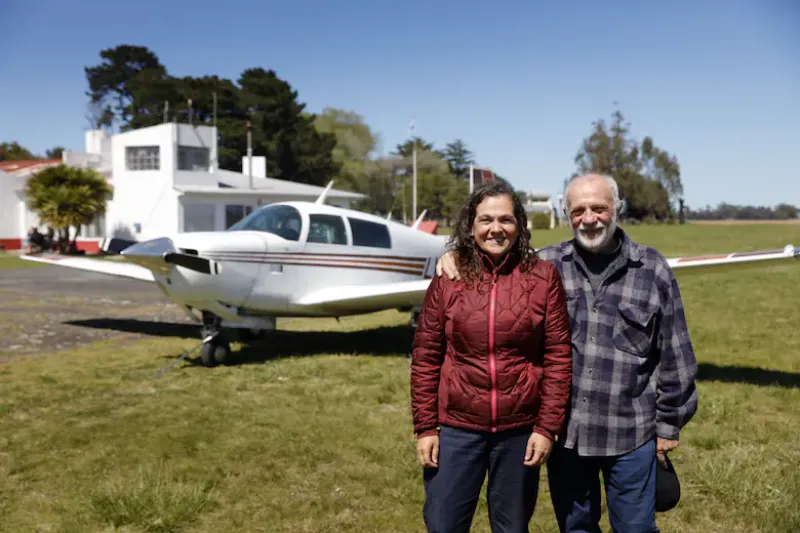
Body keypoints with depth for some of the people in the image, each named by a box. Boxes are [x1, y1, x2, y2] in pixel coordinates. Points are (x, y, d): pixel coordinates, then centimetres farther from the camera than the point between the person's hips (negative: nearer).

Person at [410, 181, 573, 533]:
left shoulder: (543, 277, -4)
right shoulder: (448, 279, -3)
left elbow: (558, 356, -2)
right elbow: (425, 357, 0)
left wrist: (548, 426, -5)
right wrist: (425, 427, -1)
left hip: (521, 429, 0)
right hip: (456, 427, 1)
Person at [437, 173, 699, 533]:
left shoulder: (652, 270, -3)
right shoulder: (546, 265, -1)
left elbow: (674, 355, 1)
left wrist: (669, 424, 3)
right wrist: (455, 258, -9)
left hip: (630, 433, -1)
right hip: (564, 431, 2)